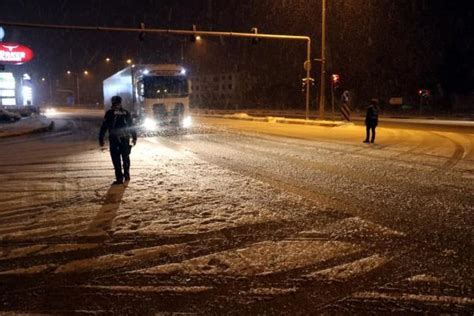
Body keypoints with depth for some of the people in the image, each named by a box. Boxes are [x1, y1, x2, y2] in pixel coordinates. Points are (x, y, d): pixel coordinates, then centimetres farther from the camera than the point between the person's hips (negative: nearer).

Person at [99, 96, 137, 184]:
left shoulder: (109, 113, -3)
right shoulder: (126, 113, 6)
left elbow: (104, 127, -4)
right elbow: (132, 126, 8)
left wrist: (101, 138, 0)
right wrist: (134, 137, 15)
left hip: (114, 140, -3)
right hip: (125, 139, 3)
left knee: (116, 159, 0)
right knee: (126, 157, 19)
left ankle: (119, 178, -4)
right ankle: (126, 175, 27)